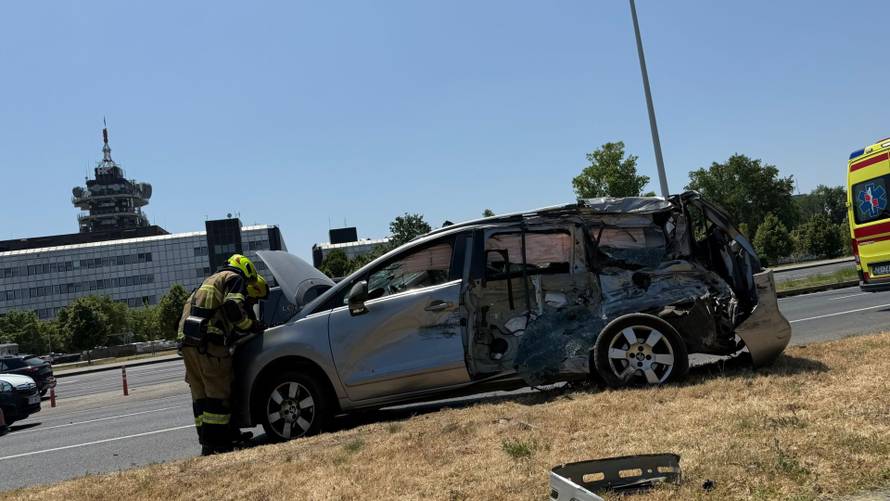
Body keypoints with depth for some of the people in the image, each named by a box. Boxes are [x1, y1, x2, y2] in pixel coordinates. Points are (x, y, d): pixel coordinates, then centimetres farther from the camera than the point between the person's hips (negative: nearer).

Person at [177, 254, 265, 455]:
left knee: (200, 395, 11)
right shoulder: (235, 278, 7)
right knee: (219, 394, -4)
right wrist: (252, 326, 1)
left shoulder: (209, 281, 34)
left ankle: (207, 446, 14)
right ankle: (219, 446, -4)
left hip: (186, 341, 9)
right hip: (208, 342, -8)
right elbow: (233, 308, -12)